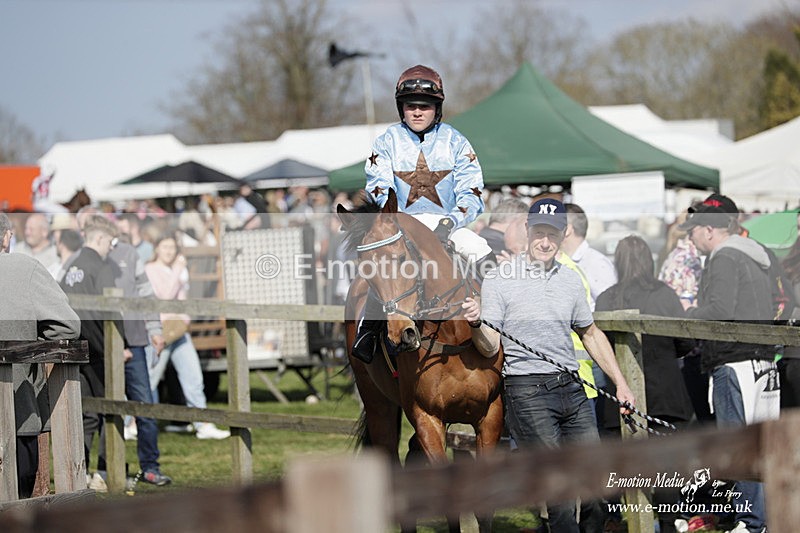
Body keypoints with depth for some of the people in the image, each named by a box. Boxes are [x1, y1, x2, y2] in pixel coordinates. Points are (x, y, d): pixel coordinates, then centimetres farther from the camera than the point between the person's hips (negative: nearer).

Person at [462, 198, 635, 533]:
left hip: (572, 389, 5)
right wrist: (476, 324, -31)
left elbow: (591, 334, 24)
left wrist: (621, 383, 20)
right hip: (527, 392, -5)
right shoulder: (499, 280, -3)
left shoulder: (571, 281, 12)